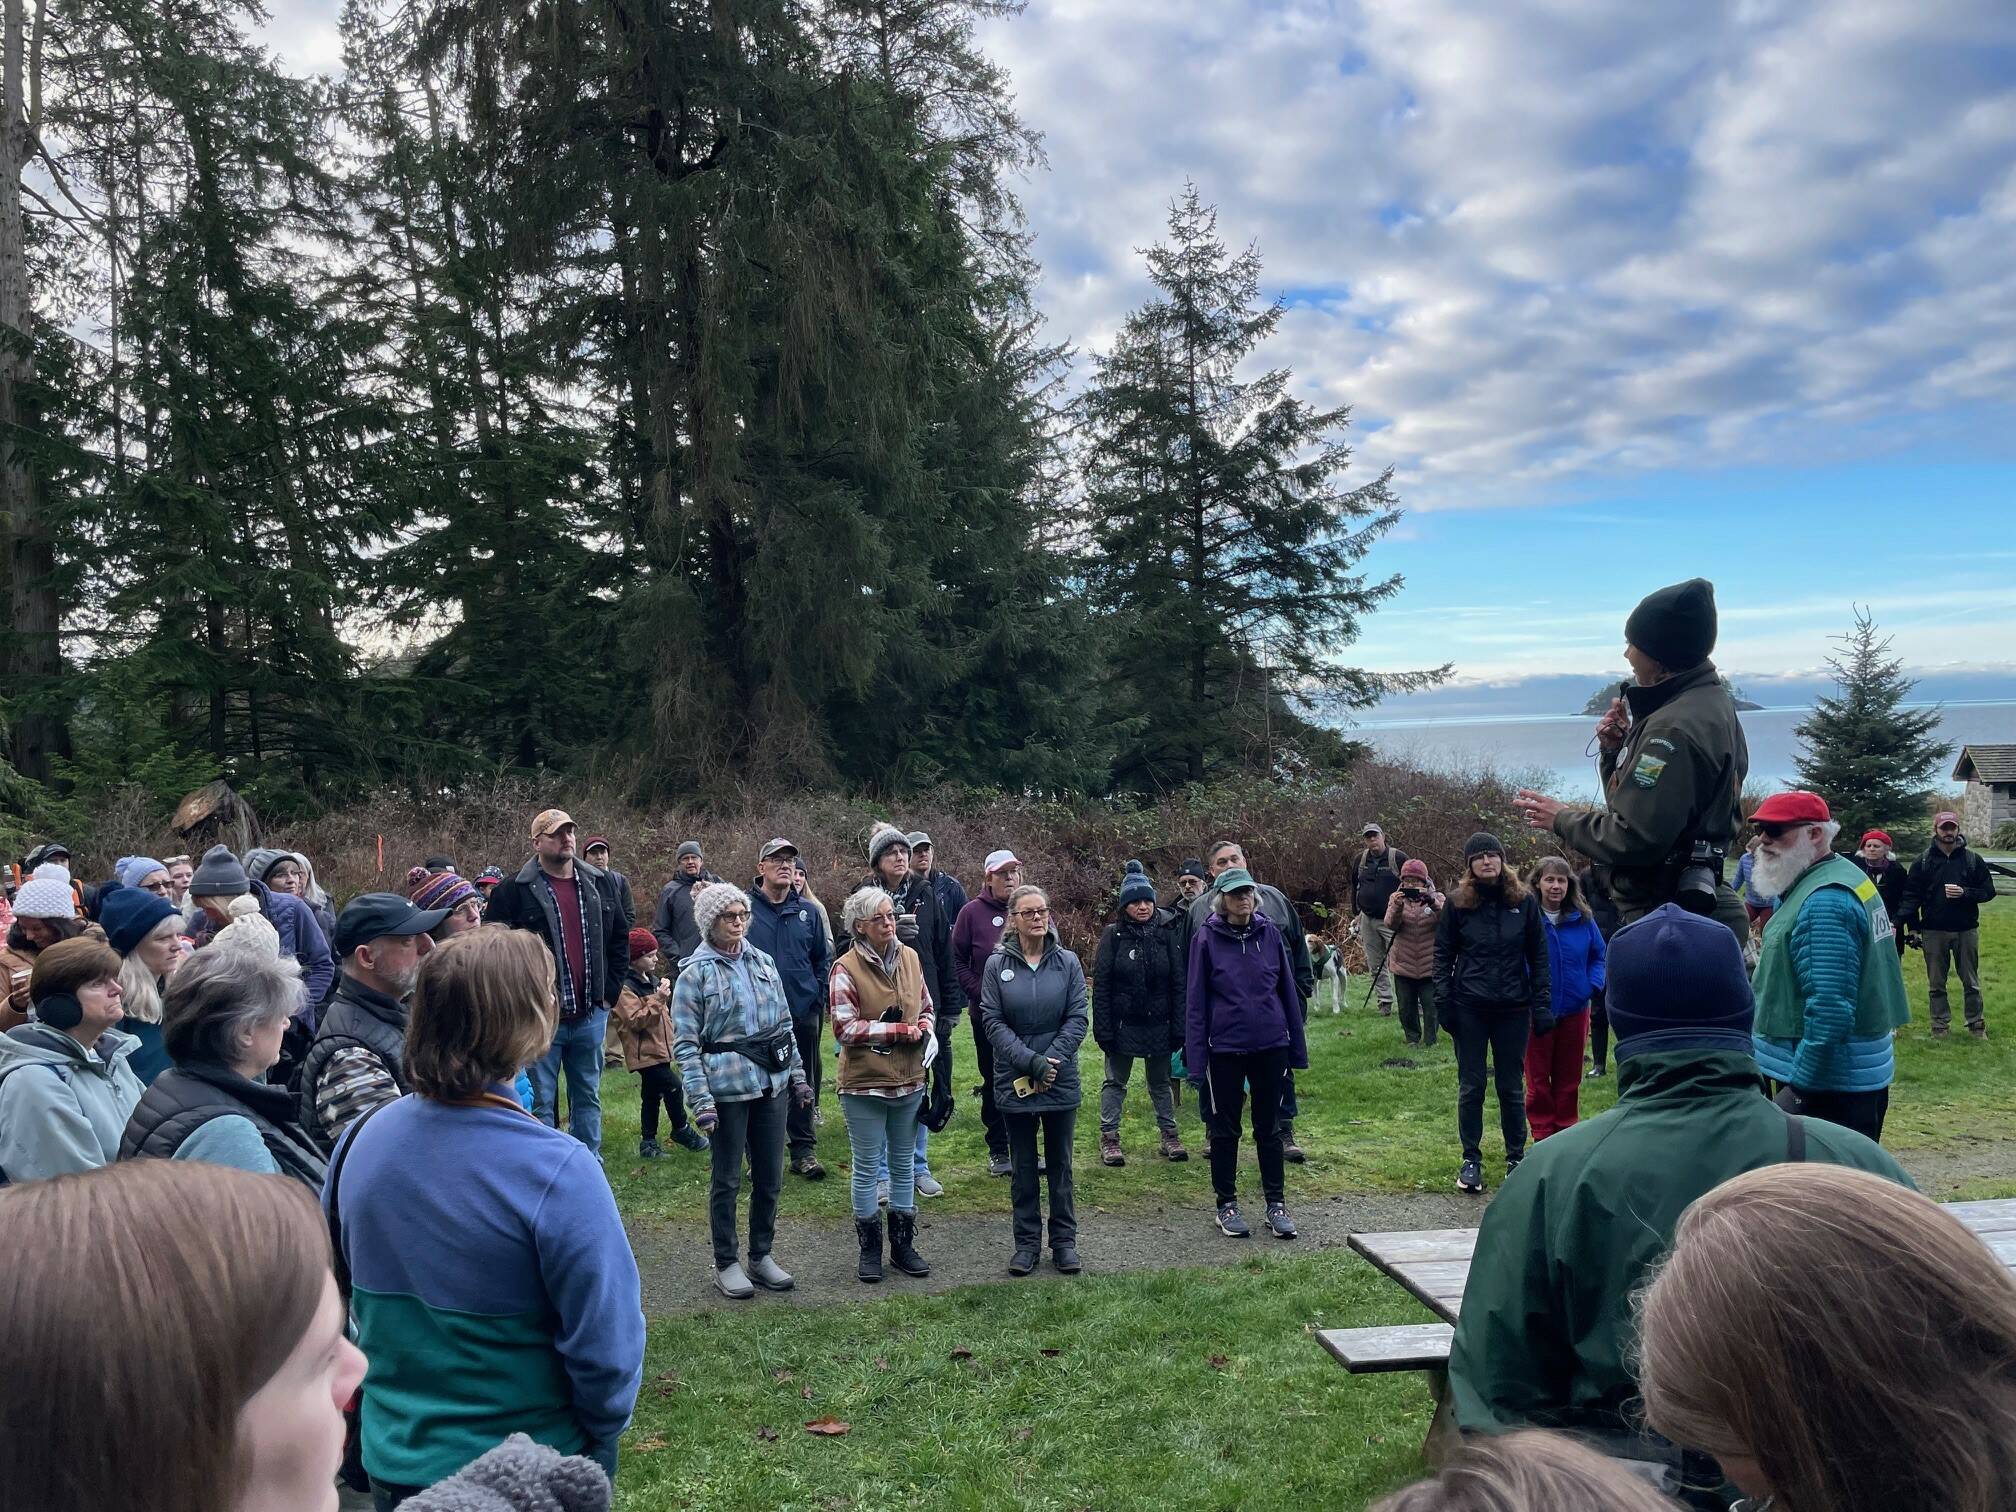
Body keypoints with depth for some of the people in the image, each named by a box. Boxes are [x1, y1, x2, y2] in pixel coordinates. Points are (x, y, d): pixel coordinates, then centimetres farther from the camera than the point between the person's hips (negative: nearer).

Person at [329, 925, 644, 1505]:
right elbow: (605, 1345, -23)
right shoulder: (556, 1170, -27)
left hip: (392, 1458, 5)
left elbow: (340, 1290, 6)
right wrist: (602, 1432, -3)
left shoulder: (360, 1138, -9)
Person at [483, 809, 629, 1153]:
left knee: (588, 1097, 15)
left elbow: (620, 939, 15)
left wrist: (609, 991, 8)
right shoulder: (514, 891, -8)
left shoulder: (599, 884, 7)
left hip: (592, 1014, 5)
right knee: (539, 1102, 3)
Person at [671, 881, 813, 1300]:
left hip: (771, 1083, 5)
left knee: (770, 1177, 11)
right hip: (728, 1087, -5)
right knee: (727, 1180, 6)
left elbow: (785, 1023, 15)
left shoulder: (763, 963, 8)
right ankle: (726, 1264, 20)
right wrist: (701, 1100, -14)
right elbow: (684, 1043, -9)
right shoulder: (695, 973, -7)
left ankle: (761, 1256, 27)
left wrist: (798, 1074, 11)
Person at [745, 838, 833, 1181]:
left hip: (803, 1014, 3)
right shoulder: (745, 908, -3)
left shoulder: (807, 911, 7)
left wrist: (820, 998, 2)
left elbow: (823, 958, 12)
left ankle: (804, 1152, 21)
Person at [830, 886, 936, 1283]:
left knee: (903, 1163, 14)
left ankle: (903, 1244, 27)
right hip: (865, 1084, -5)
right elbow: (845, 1028, -17)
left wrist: (928, 1032, -7)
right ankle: (870, 1249, 20)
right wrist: (900, 1031, -19)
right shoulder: (846, 968, -12)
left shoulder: (909, 957, 3)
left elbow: (925, 1006, 15)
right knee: (866, 1167, 6)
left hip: (908, 1081, 5)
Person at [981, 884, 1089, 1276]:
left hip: (1060, 1080, 0)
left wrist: (1051, 1061, -14)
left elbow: (1077, 1018, -4)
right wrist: (1030, 1062, -16)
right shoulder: (997, 965, -4)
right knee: (1022, 1166, 10)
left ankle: (1065, 1240, 21)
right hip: (1014, 1081, 0)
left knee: (1060, 1163, 10)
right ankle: (1027, 1242, 21)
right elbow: (992, 1021, -7)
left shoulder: (1067, 962, -2)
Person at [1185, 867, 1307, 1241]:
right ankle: (1226, 1205, 23)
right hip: (1225, 1048, -2)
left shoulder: (1269, 932, 0)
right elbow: (1196, 1002, -4)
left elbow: (1287, 990, 6)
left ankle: (1276, 1205, 22)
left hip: (1271, 1045, 2)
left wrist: (1297, 1048, 7)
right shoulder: (1206, 939, -6)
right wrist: (1195, 1060, -7)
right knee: (1225, 1129, 10)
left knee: (1269, 1127, 12)